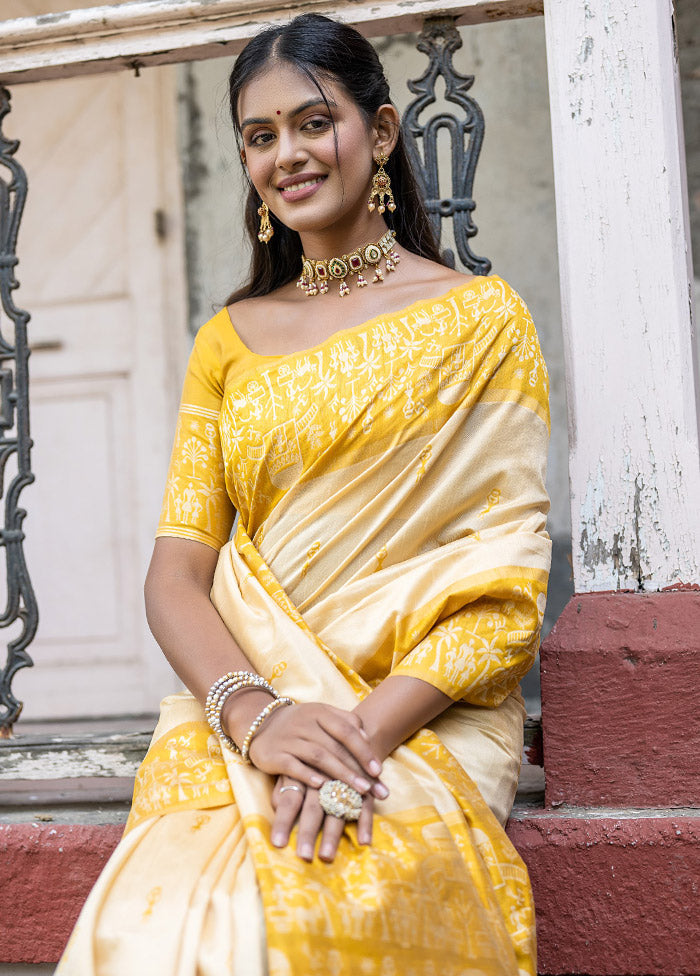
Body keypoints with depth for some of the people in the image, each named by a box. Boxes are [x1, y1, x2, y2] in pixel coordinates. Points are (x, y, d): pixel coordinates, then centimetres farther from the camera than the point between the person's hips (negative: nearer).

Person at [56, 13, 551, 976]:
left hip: (426, 719, -2)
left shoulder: (481, 319, 6)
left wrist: (369, 728, -17)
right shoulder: (228, 341, 17)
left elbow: (508, 582, -2)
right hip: (243, 716, 3)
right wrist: (255, 713, -14)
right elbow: (176, 571, 7)